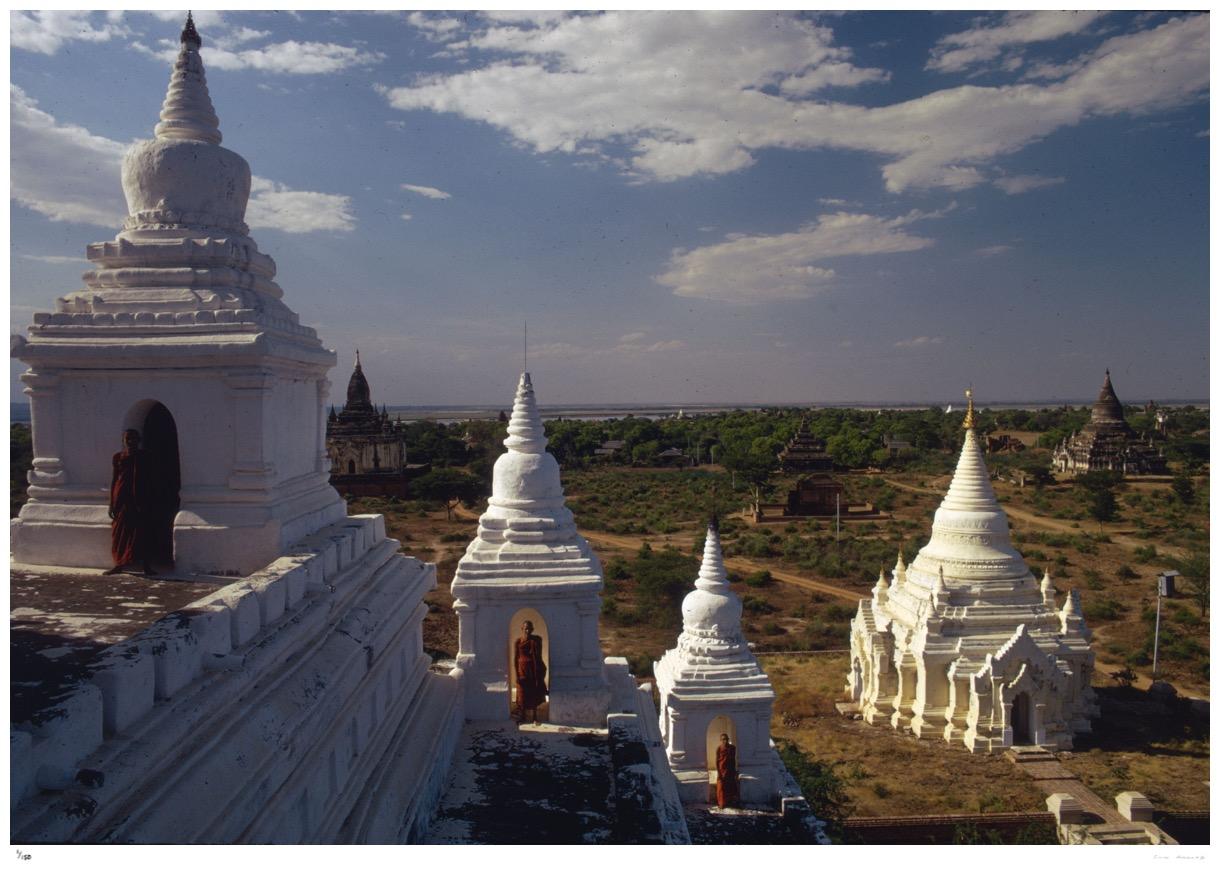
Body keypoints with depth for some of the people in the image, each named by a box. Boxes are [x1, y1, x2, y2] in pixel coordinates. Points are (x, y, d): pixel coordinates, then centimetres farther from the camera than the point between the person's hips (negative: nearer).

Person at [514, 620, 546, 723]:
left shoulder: (537, 640, -3)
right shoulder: (518, 642, -4)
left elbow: (538, 656, 1)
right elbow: (515, 658, -3)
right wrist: (517, 675, -7)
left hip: (534, 669, 0)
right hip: (522, 669, 0)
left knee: (535, 693, 5)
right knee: (523, 693, 6)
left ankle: (535, 717, 16)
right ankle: (523, 716, 19)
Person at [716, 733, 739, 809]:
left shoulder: (732, 748, 1)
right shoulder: (719, 749, -8)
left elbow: (734, 760, 9)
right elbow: (717, 761, -6)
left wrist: (735, 771, 8)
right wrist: (718, 772, -11)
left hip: (730, 770, 3)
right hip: (722, 770, -3)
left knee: (732, 787, 6)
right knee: (722, 787, 2)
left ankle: (731, 803, 17)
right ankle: (722, 804, 11)